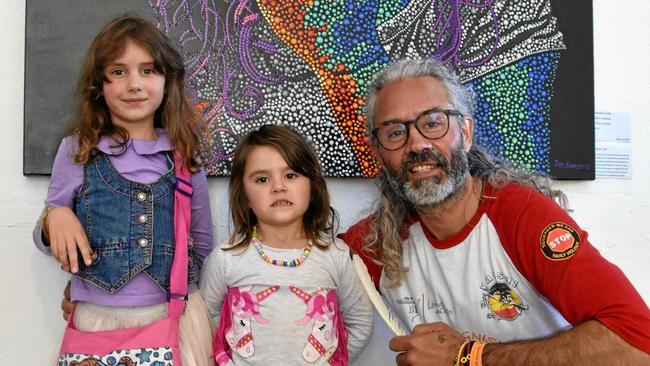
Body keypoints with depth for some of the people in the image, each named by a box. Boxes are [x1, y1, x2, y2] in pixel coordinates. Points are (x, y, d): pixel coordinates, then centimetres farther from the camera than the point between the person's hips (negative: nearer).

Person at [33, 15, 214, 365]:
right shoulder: (76, 150, -3)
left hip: (176, 313, 1)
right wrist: (55, 218, -12)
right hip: (98, 317, 0)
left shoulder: (184, 153, -2)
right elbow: (47, 237, 6)